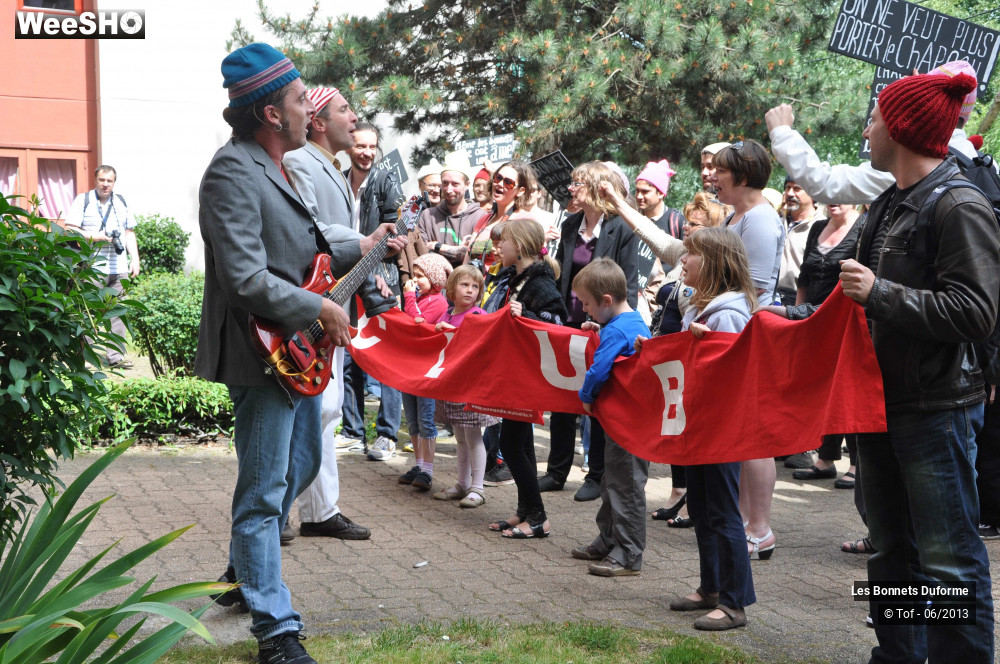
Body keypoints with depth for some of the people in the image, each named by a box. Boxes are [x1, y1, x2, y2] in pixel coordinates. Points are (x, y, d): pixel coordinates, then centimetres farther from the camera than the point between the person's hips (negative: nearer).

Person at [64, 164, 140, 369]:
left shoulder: (121, 202, 19)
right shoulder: (83, 201, 4)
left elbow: (129, 233, 21)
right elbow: (70, 230, -2)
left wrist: (135, 259, 12)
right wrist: (93, 237, -14)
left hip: (119, 268, 5)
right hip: (93, 268, -5)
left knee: (117, 312, 2)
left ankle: (115, 356, 6)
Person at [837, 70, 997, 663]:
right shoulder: (890, 207, 13)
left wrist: (881, 294, -21)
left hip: (936, 409, -9)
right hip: (884, 400, 9)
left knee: (950, 559, -5)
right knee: (894, 552, 18)